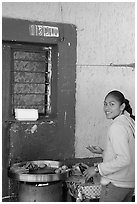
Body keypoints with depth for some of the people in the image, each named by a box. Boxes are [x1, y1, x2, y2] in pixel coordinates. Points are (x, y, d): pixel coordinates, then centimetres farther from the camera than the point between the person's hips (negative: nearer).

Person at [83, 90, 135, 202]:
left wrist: (97, 169, -17)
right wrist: (103, 152, 16)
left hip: (115, 184, -9)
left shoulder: (117, 127, -19)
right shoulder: (130, 122, 8)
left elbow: (124, 160, -24)